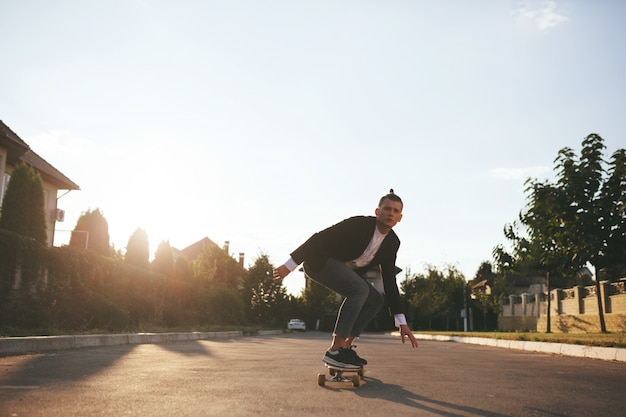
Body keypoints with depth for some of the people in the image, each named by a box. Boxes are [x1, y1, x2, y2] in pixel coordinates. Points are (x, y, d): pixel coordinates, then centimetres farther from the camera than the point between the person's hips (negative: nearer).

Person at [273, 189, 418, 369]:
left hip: (342, 268, 8)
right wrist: (289, 265, -26)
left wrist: (402, 322, -5)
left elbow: (389, 281, -1)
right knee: (360, 289, -28)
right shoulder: (358, 224, -26)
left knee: (375, 300, -5)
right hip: (319, 260, -8)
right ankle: (335, 350, -22)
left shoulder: (393, 243, -4)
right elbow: (319, 238, -25)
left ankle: (345, 347, 2)